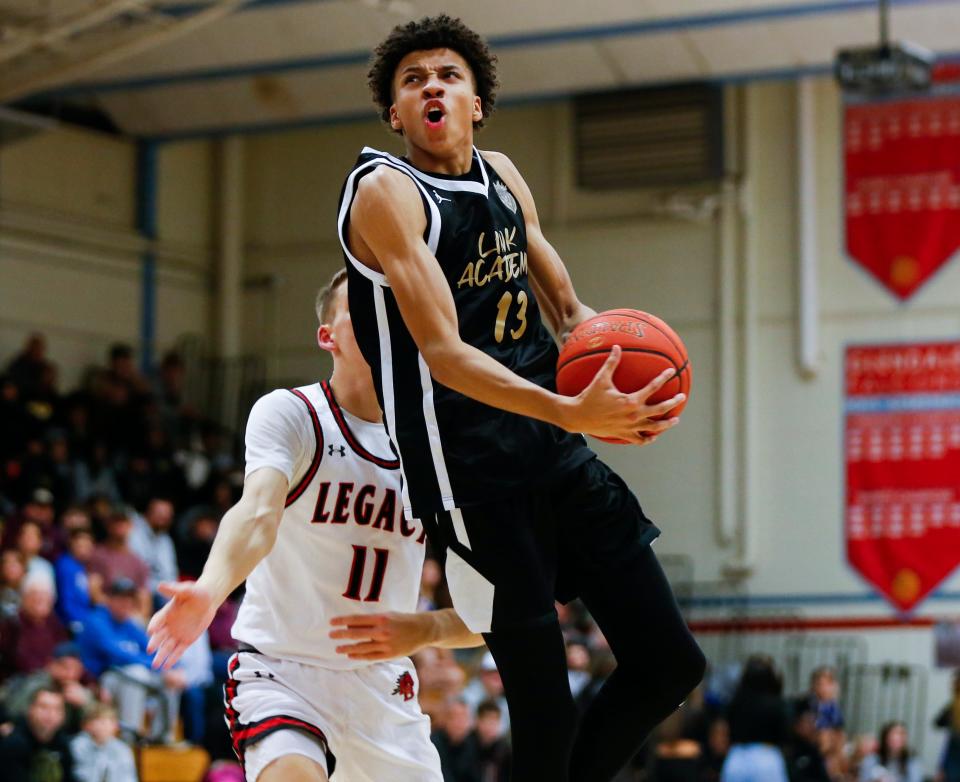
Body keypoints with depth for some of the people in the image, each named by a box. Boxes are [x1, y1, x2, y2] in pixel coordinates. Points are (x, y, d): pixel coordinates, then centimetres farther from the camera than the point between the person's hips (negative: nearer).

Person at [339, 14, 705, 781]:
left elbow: (565, 308, 24)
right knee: (546, 716, -8)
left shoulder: (502, 175, 14)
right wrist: (570, 412, -34)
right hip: (473, 474, -8)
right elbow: (445, 355, -20)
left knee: (670, 662, 8)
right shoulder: (387, 191, -9)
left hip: (557, 456, 8)